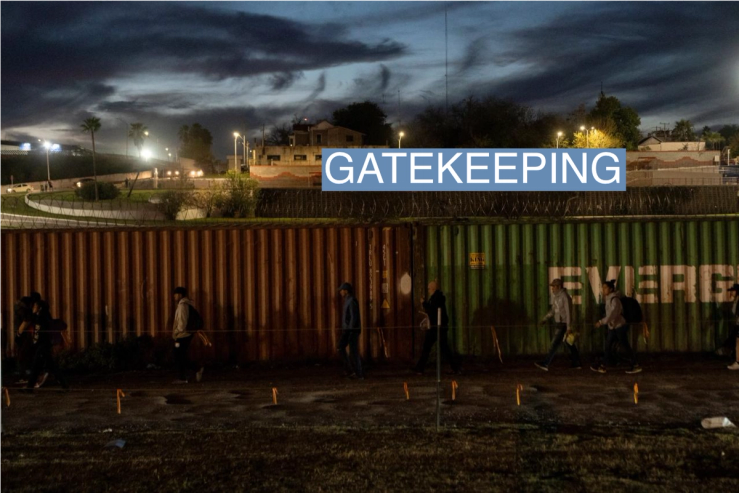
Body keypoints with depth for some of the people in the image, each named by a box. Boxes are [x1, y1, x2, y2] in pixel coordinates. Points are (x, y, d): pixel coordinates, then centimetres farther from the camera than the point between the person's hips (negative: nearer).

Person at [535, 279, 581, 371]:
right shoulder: (556, 296, 11)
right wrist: (545, 319, 9)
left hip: (563, 325, -9)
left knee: (555, 344, -10)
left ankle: (546, 364, -11)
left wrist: (569, 327, -21)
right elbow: (553, 310, 19)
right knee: (569, 345, 15)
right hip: (558, 323, 9)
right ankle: (577, 363, 23)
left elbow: (569, 312, -19)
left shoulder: (565, 297, -17)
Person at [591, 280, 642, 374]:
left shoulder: (615, 299, -18)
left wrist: (601, 322, -30)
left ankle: (636, 366, 11)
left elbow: (613, 314, -27)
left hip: (620, 326, -9)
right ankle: (602, 366, 7)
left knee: (625, 346, 0)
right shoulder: (609, 299, 8)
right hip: (613, 327, 9)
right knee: (608, 346, 6)